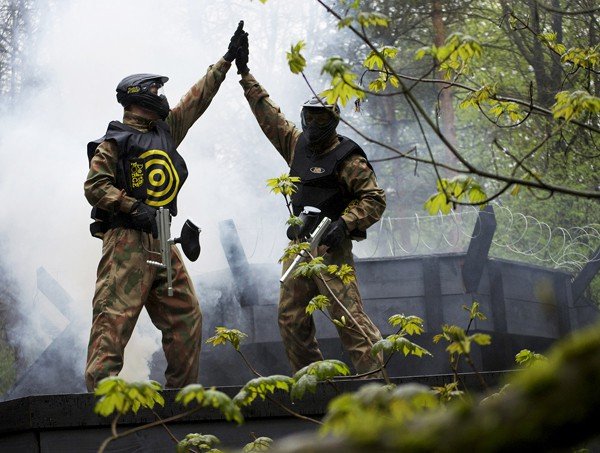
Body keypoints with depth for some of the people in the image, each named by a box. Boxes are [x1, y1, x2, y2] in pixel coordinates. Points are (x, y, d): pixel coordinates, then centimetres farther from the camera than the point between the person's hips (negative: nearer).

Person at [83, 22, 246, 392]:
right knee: (115, 317, -14)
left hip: (161, 242, 8)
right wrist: (134, 208, -21)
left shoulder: (166, 131, 20)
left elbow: (198, 98, 26)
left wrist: (228, 60, 29)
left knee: (186, 316, 5)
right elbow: (94, 185, -10)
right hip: (126, 240, -8)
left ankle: (183, 390, 10)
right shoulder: (115, 142, -2)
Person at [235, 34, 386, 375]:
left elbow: (375, 199, -8)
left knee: (347, 314, -14)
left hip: (331, 247, -8)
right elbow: (268, 113, 22)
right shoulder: (297, 144, 13)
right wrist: (245, 74, 23)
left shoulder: (347, 158, -6)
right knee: (291, 319, 6)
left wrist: (345, 223, -20)